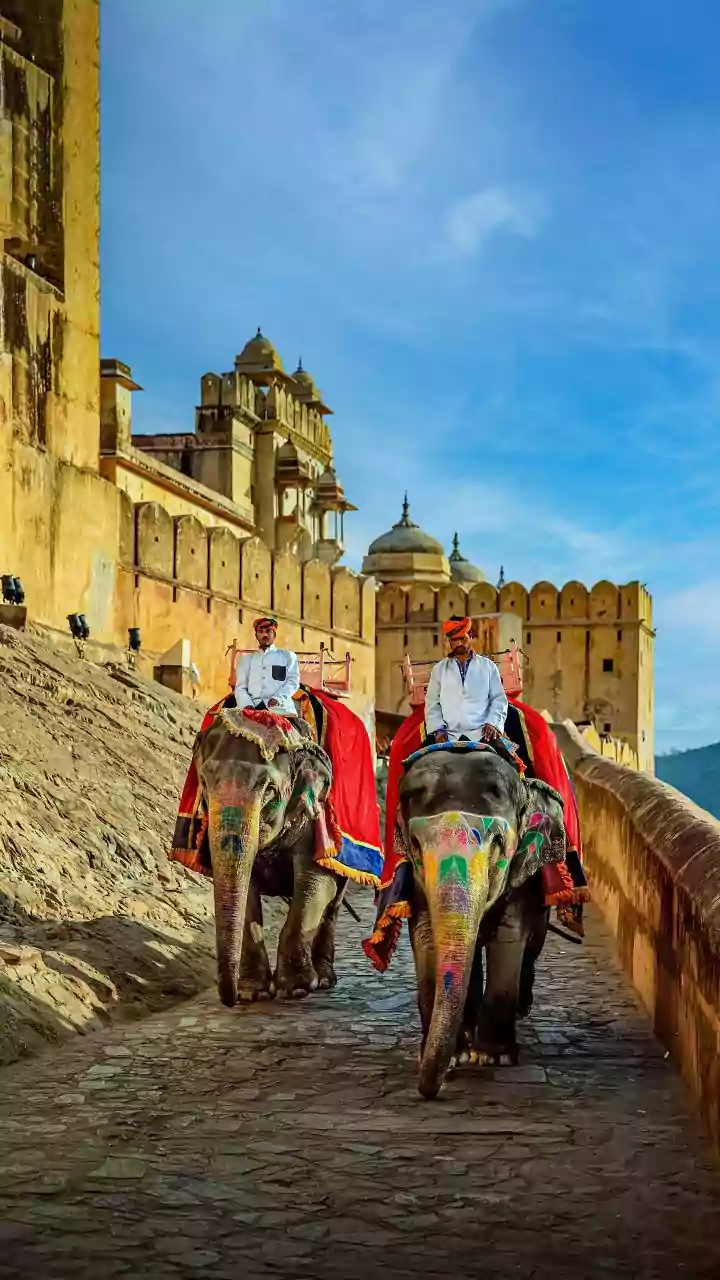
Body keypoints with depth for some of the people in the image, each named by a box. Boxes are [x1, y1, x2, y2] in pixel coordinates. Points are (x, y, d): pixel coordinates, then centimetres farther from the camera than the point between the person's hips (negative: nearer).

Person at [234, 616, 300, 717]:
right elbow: (240, 687, 15)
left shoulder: (287, 656, 20)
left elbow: (293, 681, 7)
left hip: (279, 708, -1)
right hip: (253, 708, 1)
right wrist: (247, 705, -7)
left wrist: (278, 698, -12)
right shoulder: (246, 659, 25)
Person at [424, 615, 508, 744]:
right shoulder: (439, 669, 17)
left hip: (481, 736, -1)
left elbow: (498, 699, 12)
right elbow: (432, 703, 12)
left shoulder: (488, 667, 14)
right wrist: (438, 729, -2)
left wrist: (493, 723, -5)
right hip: (449, 737, 1)